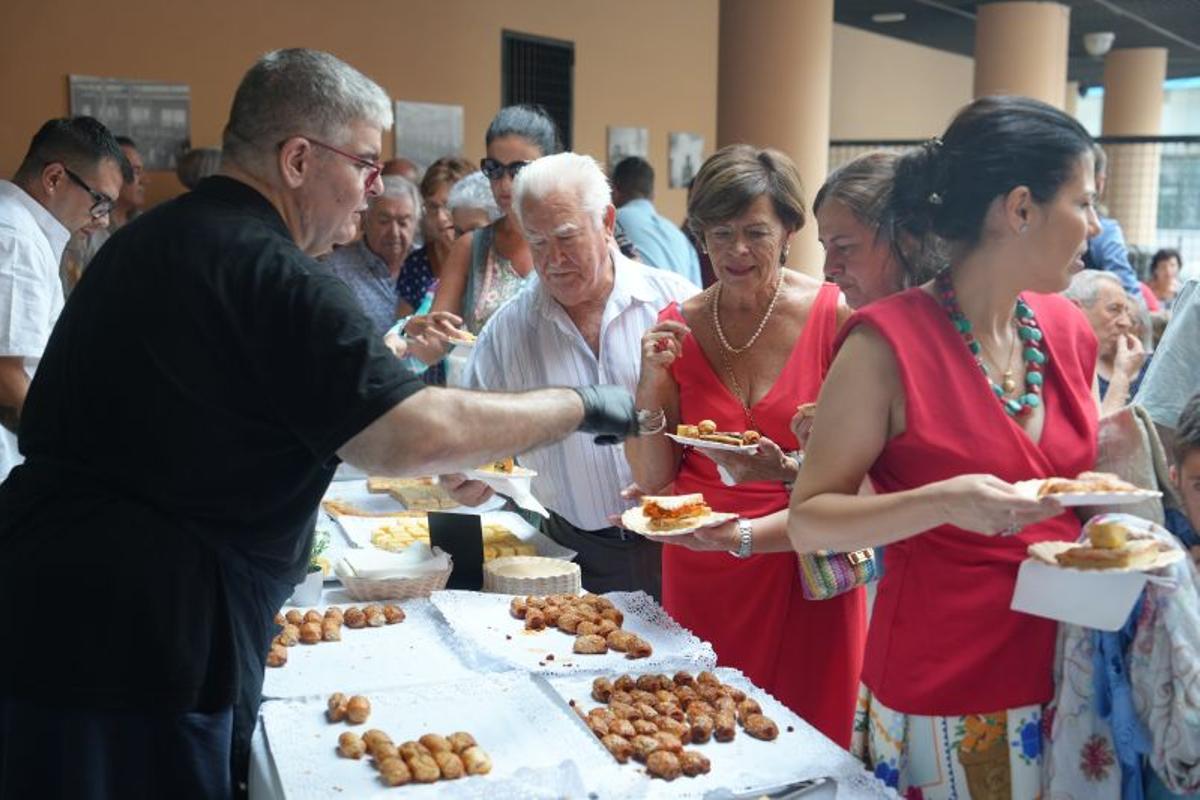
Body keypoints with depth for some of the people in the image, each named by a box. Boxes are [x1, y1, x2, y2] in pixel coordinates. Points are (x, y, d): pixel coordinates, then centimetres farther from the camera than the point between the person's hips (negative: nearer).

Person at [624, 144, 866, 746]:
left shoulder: (833, 316, -8)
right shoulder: (678, 328, 0)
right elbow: (651, 480, 1)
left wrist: (789, 468, -23)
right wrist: (651, 386, -12)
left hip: (806, 571, -2)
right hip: (700, 570, 2)